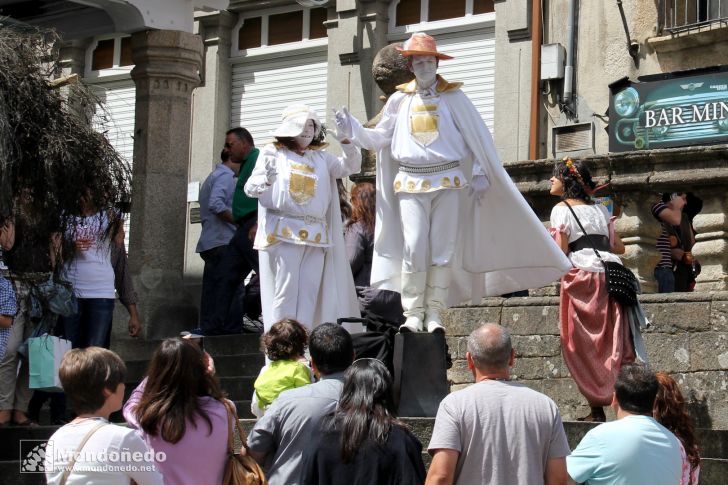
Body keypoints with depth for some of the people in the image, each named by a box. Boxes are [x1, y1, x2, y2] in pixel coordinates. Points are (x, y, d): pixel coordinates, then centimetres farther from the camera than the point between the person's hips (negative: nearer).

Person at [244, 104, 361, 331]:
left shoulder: (320, 157, 20)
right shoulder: (272, 153, 8)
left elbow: (351, 167, 15)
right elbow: (250, 188, 3)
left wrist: (346, 142, -2)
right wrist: (266, 178, -19)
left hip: (315, 234, 4)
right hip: (283, 233, -4)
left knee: (309, 295, 0)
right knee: (285, 292, -8)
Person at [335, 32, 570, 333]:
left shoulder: (452, 97, 4)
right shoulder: (400, 100, 10)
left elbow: (477, 137, 6)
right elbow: (379, 138, 17)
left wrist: (480, 174, 1)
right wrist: (351, 129, 3)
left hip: (448, 181, -1)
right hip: (410, 183, 1)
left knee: (443, 249, -1)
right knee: (413, 248, -9)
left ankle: (434, 314, 3)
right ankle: (413, 314, -4)